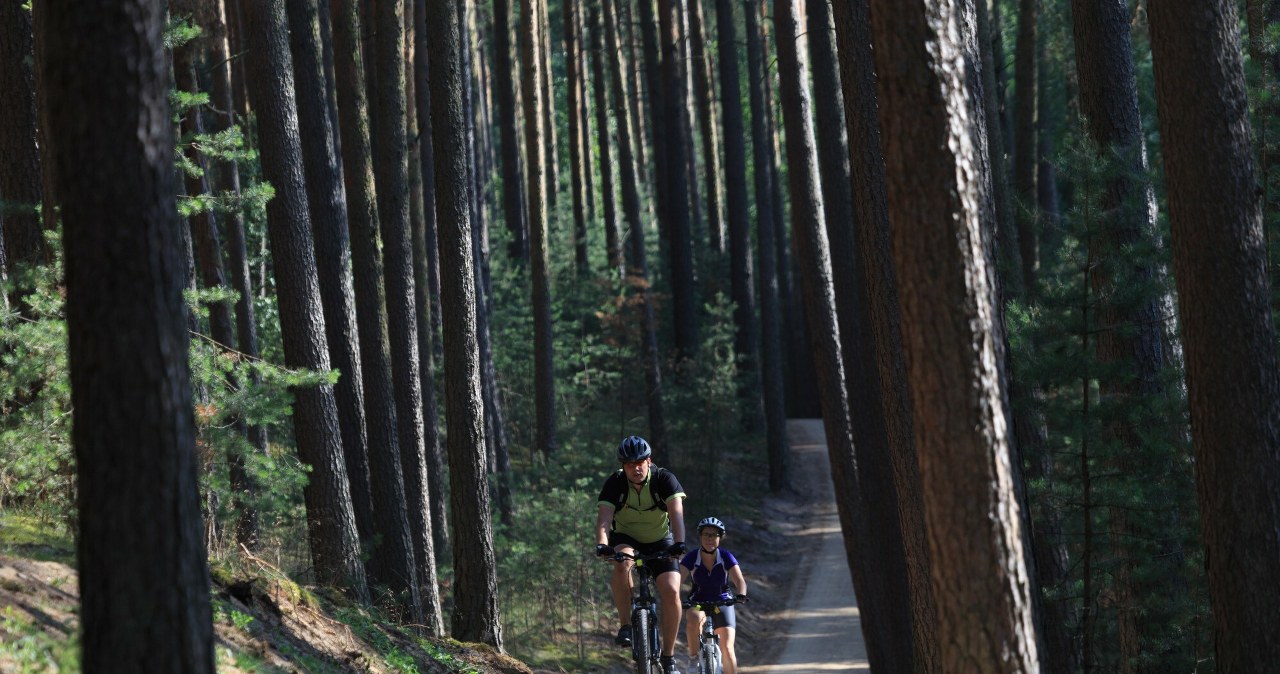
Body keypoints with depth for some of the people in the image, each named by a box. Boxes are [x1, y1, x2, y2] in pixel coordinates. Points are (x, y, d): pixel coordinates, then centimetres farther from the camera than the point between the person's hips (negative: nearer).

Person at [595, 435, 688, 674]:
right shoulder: (615, 484, -20)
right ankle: (625, 626, -23)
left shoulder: (664, 479, -21)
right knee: (622, 562, -36)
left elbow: (676, 513, -34)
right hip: (626, 538, 0)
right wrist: (601, 545, -51)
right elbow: (604, 517, -31)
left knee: (671, 591, -19)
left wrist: (679, 543, -51)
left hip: (660, 540, 0)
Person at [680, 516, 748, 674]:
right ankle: (693, 658, -21)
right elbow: (679, 579, -22)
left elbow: (739, 580, -22)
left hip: (722, 603, 0)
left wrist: (740, 595, -44)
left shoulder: (726, 557, -12)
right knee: (694, 618, -37)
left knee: (727, 648, -15)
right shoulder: (692, 557, -12)